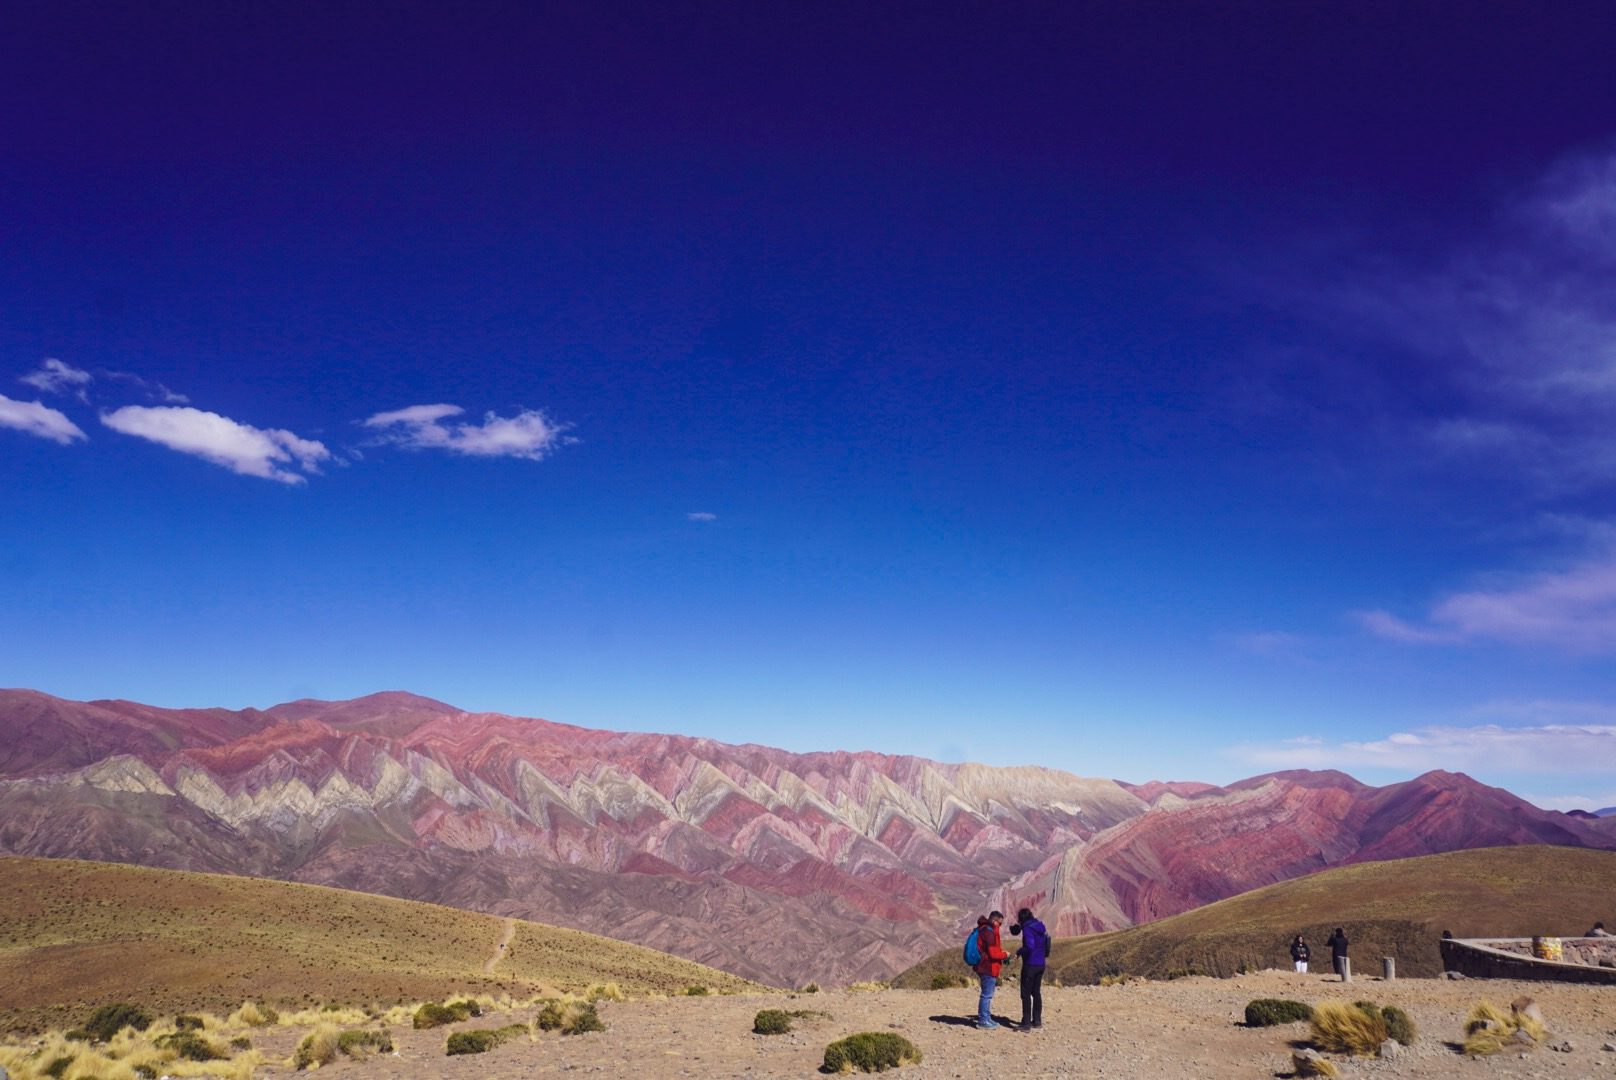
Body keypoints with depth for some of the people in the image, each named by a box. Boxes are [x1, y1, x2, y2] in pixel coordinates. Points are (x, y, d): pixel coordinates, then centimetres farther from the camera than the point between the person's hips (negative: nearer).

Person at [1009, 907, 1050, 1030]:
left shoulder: (1027, 929, -17)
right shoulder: (1040, 926, 6)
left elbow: (1030, 946, -29)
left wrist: (1019, 951, -11)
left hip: (1030, 964, -8)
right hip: (1041, 964, 8)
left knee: (1026, 994, 1)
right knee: (1036, 992, 18)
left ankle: (1026, 1023, 1)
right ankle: (1037, 1020, 23)